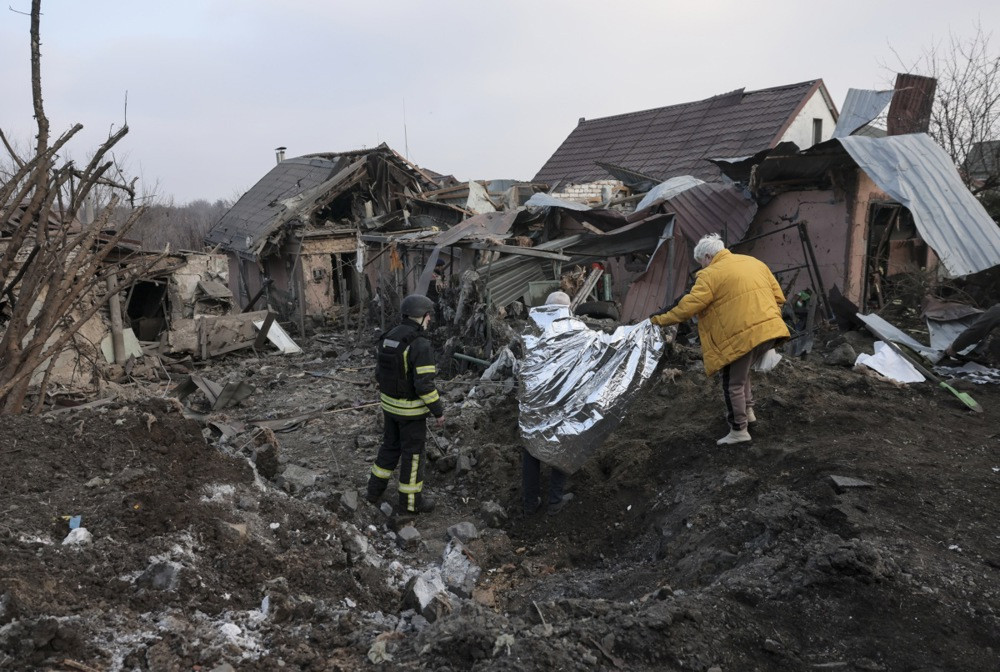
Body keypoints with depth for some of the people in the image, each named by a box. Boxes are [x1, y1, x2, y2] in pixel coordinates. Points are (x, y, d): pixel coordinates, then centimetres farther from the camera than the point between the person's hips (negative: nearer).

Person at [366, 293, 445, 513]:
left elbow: (380, 373, 8)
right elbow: (424, 385, -26)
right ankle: (411, 500, 23)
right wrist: (439, 411, -13)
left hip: (390, 403, 7)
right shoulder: (421, 345, -26)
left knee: (391, 444, 24)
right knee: (413, 452, 9)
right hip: (411, 408, -7)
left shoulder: (388, 338, -1)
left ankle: (376, 488, 34)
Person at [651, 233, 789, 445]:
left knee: (733, 383, 6)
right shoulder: (754, 262, 17)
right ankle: (747, 411, 34)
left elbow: (689, 305, -10)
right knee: (742, 372, 29)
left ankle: (739, 431, 13)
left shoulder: (711, 274, -6)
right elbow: (778, 296, 18)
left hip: (743, 335, -8)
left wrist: (662, 319, -1)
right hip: (769, 330, 8)